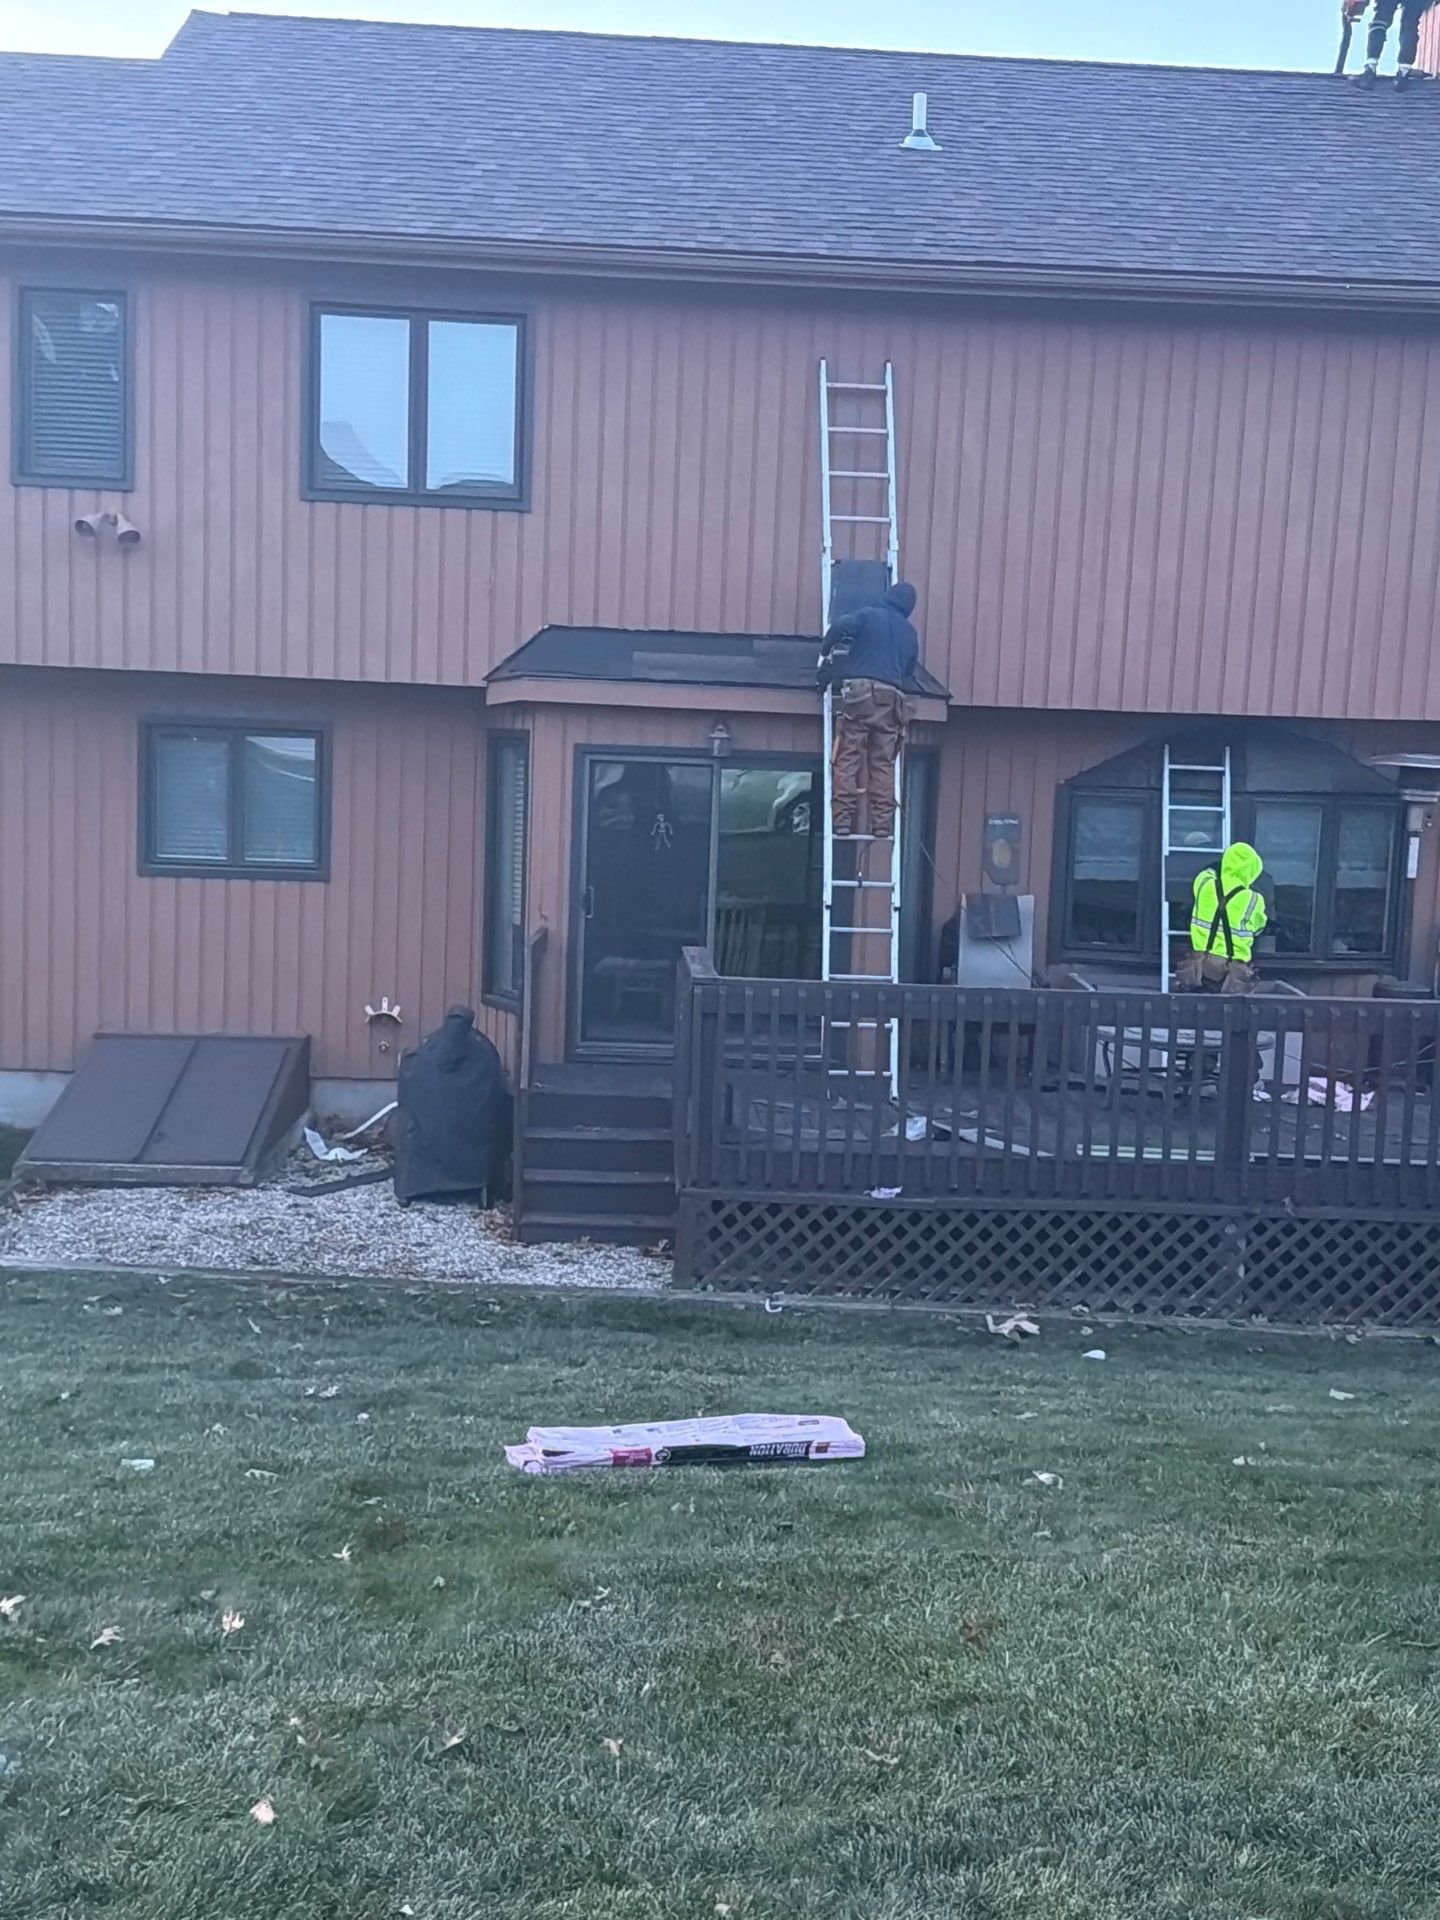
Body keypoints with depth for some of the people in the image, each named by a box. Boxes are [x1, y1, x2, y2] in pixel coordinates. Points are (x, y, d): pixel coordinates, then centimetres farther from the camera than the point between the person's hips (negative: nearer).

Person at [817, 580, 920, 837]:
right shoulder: (910, 632, 20)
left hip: (860, 691, -3)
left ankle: (842, 819, -10)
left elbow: (842, 626, -10)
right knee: (883, 763, 5)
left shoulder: (868, 615, 7)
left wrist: (827, 653, 4)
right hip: (890, 697, 3)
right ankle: (882, 825, 1)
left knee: (847, 757, -4)